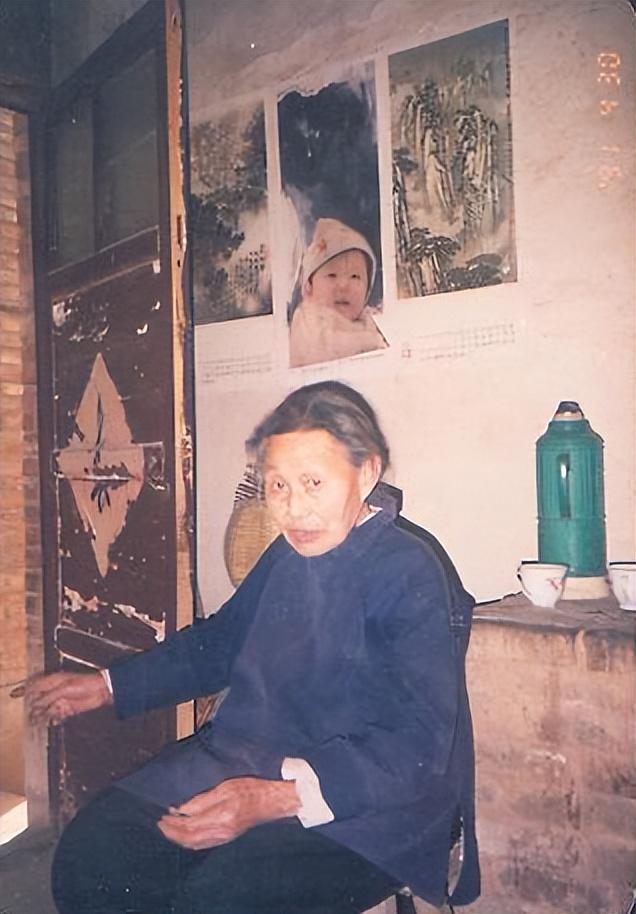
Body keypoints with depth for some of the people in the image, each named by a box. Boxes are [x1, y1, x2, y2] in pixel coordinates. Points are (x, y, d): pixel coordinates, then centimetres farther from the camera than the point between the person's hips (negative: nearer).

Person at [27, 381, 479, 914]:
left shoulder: (412, 574, -16)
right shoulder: (288, 555, 7)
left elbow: (416, 749, -21)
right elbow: (219, 642, 23)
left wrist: (273, 799, -30)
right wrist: (106, 687, 23)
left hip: (364, 807, -6)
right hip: (246, 760, 7)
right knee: (91, 850, -11)